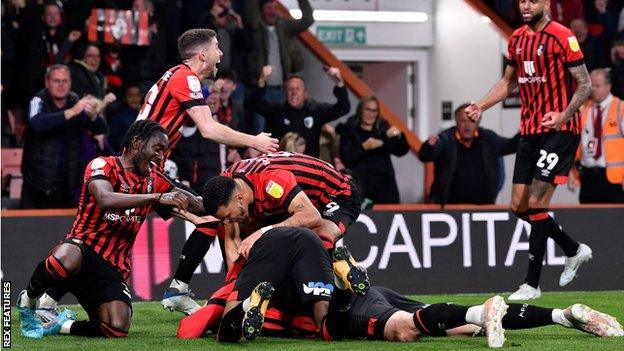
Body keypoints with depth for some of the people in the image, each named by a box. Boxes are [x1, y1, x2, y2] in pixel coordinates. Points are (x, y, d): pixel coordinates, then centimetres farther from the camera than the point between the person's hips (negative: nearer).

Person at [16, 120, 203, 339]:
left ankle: (63, 325, 11)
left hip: (112, 271, 6)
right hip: (83, 249, -6)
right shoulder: (103, 166, -5)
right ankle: (27, 302, -10)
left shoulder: (153, 180, 16)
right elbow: (106, 200, -27)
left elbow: (194, 205, 25)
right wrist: (158, 198, -32)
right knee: (64, 261, -43)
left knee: (117, 331, -20)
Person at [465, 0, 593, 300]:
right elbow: (509, 82, 24)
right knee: (519, 206, 8)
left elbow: (585, 85, -12)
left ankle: (532, 284, -6)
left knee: (536, 203, -13)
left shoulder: (562, 37, -11)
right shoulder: (517, 39, 12)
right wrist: (482, 105, 9)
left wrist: (564, 115, -27)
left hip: (559, 131, -8)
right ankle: (575, 251, 28)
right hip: (529, 130, 8)